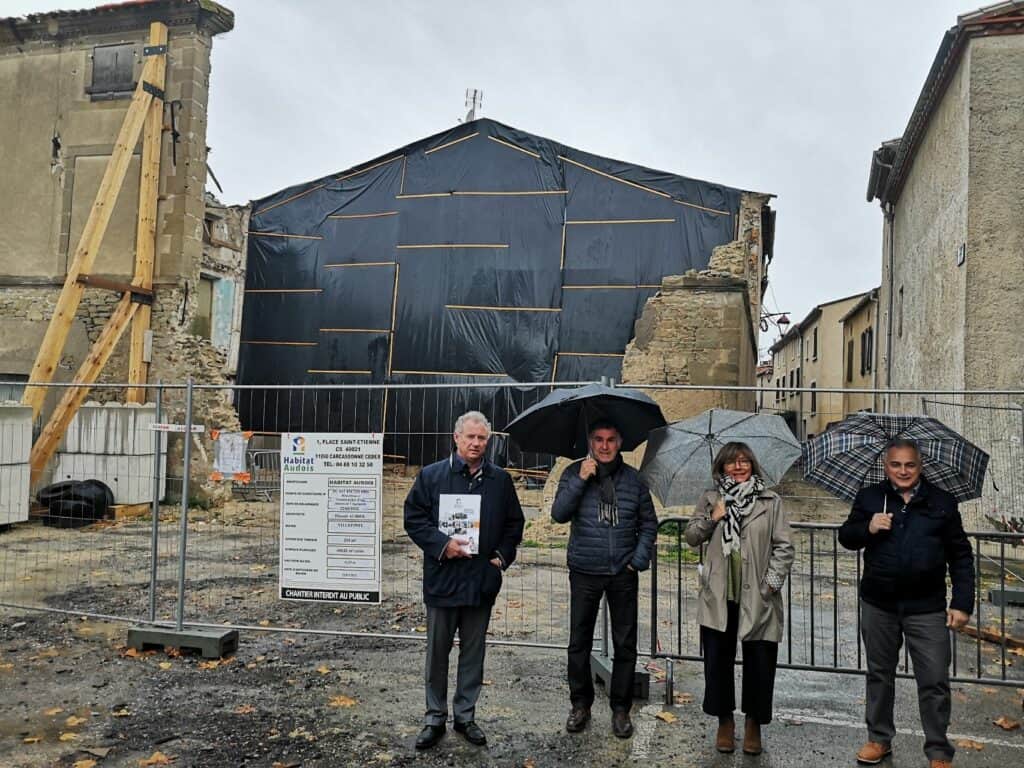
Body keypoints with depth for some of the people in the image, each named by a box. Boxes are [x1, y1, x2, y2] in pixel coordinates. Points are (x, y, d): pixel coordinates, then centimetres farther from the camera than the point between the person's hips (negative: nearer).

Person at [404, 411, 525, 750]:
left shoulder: (500, 480, 5)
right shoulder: (431, 475, -2)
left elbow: (514, 523, 12)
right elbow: (414, 518, -4)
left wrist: (503, 556, -2)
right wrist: (442, 544, -16)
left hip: (482, 580, 2)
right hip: (442, 579, -2)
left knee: (473, 651, 12)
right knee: (437, 651, 8)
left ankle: (465, 715, 27)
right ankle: (435, 718, 23)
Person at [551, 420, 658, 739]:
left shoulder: (633, 478, 3)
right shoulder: (574, 473, 0)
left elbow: (649, 523, 9)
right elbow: (558, 514, -10)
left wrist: (640, 558, -2)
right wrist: (580, 480, -19)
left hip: (623, 573, 1)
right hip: (584, 572, -1)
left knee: (625, 644, 7)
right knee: (579, 643, 7)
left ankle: (621, 709, 21)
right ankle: (580, 704, 24)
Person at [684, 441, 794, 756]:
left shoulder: (771, 501, 3)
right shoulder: (710, 499, 9)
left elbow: (783, 547, 0)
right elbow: (691, 537, 7)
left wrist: (772, 582, -9)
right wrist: (712, 518, -9)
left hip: (757, 598, -1)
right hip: (718, 596, 1)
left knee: (760, 663, 6)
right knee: (718, 660, 8)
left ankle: (753, 724, 26)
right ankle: (725, 721, 27)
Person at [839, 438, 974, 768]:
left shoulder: (942, 503, 1)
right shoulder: (869, 498, 3)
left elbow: (961, 557, 4)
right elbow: (845, 537, 7)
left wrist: (962, 603, -2)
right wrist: (868, 528, -14)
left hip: (927, 608, -1)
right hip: (878, 605, 2)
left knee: (935, 683, 2)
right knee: (879, 674, 15)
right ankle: (879, 738, 31)